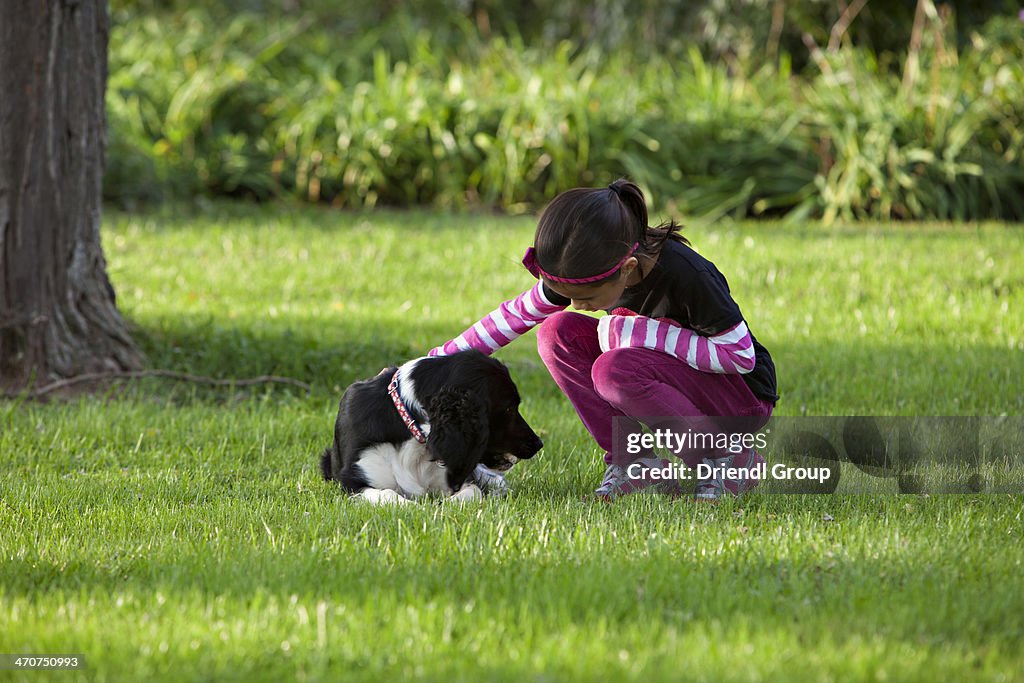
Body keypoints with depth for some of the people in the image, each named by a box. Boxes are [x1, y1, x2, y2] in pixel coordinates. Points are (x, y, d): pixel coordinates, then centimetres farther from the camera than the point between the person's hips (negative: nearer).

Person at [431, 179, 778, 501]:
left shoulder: (686, 275, -32)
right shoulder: (579, 272, -13)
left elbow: (741, 357, -25)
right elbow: (518, 313, 0)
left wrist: (641, 332, -30)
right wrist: (443, 360, -5)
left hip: (743, 395, -7)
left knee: (614, 370, -32)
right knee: (558, 332, -12)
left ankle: (724, 461, -15)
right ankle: (631, 463, -8)